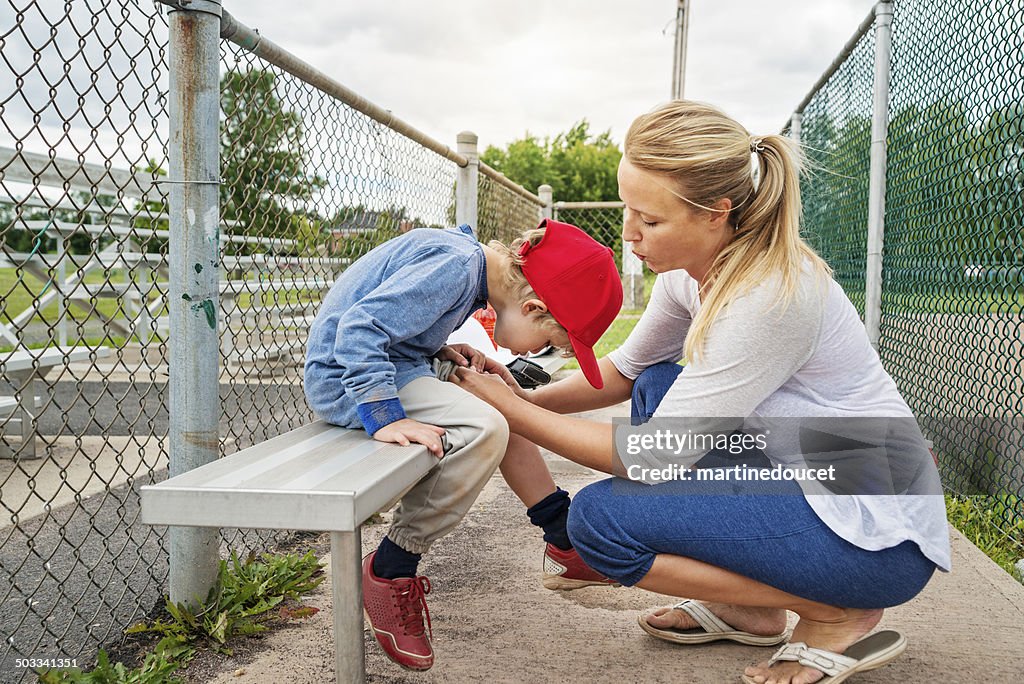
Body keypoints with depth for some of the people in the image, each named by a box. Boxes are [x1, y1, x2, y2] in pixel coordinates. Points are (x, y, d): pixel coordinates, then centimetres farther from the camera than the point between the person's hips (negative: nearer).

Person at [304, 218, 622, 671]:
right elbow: (359, 327, -30)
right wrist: (386, 418, -33)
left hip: (386, 362, 10)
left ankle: (565, 542, 23)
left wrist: (443, 351, 3)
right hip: (344, 377, -10)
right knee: (483, 429, -26)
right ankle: (389, 571, -15)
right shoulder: (455, 267, -24)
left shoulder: (467, 256, 6)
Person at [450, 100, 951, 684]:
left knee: (600, 519, -16)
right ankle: (746, 609, 15)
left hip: (880, 539, -9)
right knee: (657, 387, 10)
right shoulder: (691, 269, -2)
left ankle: (839, 616, -2)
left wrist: (510, 410, -15)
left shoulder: (771, 294, -28)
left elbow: (651, 457, -23)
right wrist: (528, 399, -1)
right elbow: (626, 368, 14)